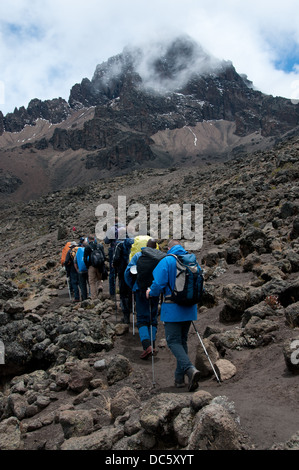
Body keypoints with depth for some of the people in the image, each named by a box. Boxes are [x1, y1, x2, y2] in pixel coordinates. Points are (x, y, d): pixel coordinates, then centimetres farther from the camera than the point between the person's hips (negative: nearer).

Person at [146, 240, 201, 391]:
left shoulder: (166, 261, -8)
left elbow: (159, 284, -15)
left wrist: (151, 292, 5)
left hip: (172, 310, -6)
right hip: (189, 309, 6)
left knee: (173, 341, 0)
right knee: (183, 341, 15)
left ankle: (190, 369, -20)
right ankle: (179, 378, 20)